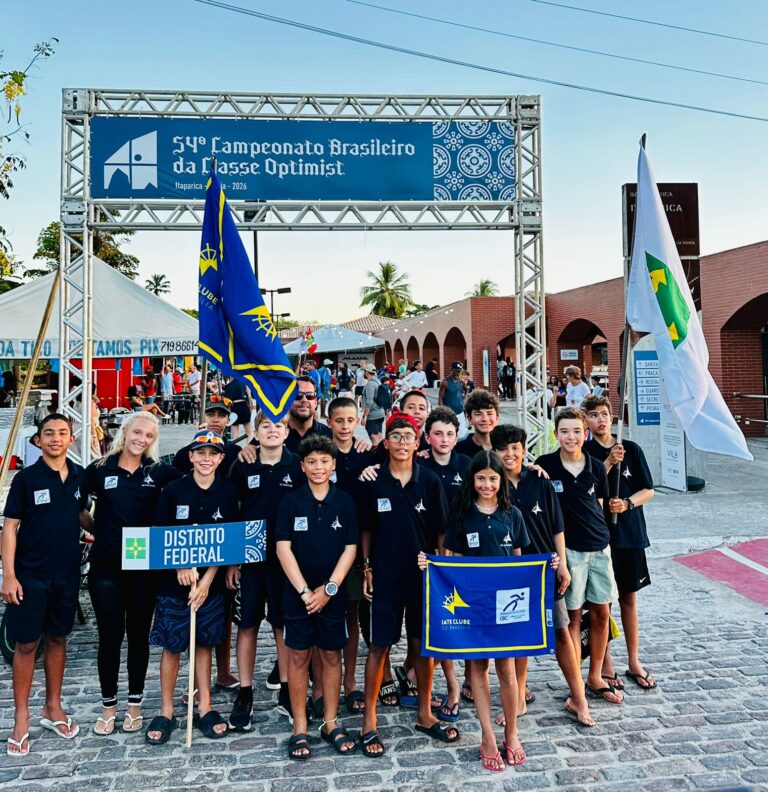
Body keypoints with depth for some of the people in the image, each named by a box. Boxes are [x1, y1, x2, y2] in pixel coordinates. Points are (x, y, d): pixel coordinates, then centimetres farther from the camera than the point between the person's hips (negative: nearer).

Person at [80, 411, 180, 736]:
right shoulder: (99, 469, 0)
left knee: (139, 635, 10)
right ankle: (108, 706, 24)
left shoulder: (159, 472, 0)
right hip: (106, 566, -1)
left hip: (145, 566, 1)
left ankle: (134, 704, 26)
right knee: (110, 635, 6)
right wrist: (97, 530, 4)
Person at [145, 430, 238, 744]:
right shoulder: (174, 490, -5)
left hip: (211, 580, 1)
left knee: (204, 643, 12)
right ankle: (166, 712, 22)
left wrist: (207, 580, -10)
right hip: (174, 580, -1)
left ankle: (204, 708, 25)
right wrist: (180, 567, -14)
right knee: (171, 645, 6)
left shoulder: (228, 492, -4)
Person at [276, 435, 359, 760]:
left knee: (331, 655, 10)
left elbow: (350, 548, -2)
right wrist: (305, 591, -12)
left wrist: (329, 588, -10)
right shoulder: (291, 502, -3)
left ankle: (331, 723, 24)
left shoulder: (344, 502, -1)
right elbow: (283, 548, -6)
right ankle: (299, 728, 19)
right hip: (298, 593, -1)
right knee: (298, 656, 6)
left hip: (334, 593, 1)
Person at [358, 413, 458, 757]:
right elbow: (365, 530, 4)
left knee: (423, 644, 12)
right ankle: (369, 721, 18)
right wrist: (367, 569, 1)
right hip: (385, 576, -1)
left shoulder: (430, 481, -2)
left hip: (423, 574, 1)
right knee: (379, 647, 5)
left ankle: (425, 714, 30)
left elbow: (441, 531, 3)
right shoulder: (373, 481, -4)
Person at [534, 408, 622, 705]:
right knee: (573, 616, 5)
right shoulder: (545, 465, -10)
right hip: (567, 549, -4)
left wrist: (598, 533, 12)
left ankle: (595, 677, 29)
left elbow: (599, 506, 12)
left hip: (599, 547, 4)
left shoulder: (596, 467, -1)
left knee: (601, 613, 11)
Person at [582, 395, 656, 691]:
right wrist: (609, 463, -21)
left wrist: (627, 503, -13)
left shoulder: (631, 449, 1)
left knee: (629, 597, 13)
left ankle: (634, 662, 27)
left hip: (629, 532, 3)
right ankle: (605, 664, 19)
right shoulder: (584, 453, -5)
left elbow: (648, 490, 5)